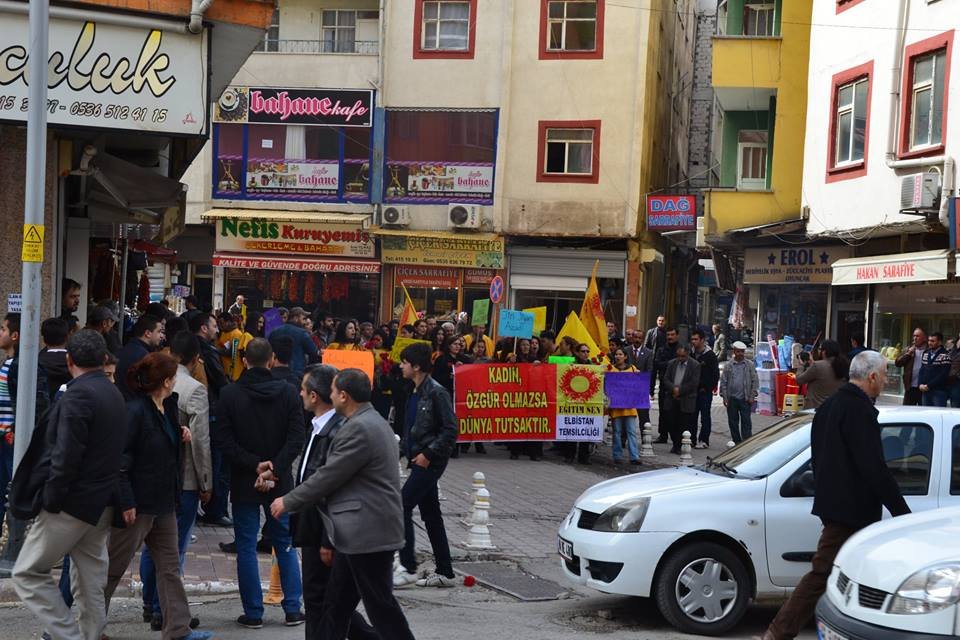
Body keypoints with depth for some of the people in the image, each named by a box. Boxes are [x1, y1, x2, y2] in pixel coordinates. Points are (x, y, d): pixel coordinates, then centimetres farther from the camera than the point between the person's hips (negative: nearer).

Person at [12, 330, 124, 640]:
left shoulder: (77, 395, -16)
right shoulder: (114, 393, 12)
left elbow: (66, 456, -22)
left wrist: (50, 499, -14)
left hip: (72, 503, -9)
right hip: (102, 505, 9)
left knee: (28, 573, 1)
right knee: (91, 581, 14)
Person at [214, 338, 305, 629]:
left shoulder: (230, 394, -6)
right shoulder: (288, 393, -2)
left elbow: (223, 439, -12)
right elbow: (296, 437, -9)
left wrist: (254, 465, -12)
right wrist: (275, 467, -11)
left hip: (243, 484, -2)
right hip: (281, 483, 2)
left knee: (246, 547, 6)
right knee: (285, 545, 12)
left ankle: (253, 613, 6)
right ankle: (293, 610, 12)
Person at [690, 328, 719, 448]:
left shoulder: (710, 355, -6)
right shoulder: (691, 354, 9)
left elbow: (715, 375, -7)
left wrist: (706, 388, -10)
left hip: (705, 392, -5)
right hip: (693, 391, 5)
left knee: (705, 417, -1)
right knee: (692, 416, 7)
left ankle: (704, 441, 1)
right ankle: (692, 439, 13)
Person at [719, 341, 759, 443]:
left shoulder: (750, 365, 3)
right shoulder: (728, 366, 5)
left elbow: (755, 381, 4)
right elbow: (723, 382, 6)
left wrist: (752, 396, -3)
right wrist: (724, 397, -1)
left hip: (745, 399, -2)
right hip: (732, 398, 2)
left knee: (746, 422, -4)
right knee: (733, 422, 7)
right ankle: (736, 442, 16)